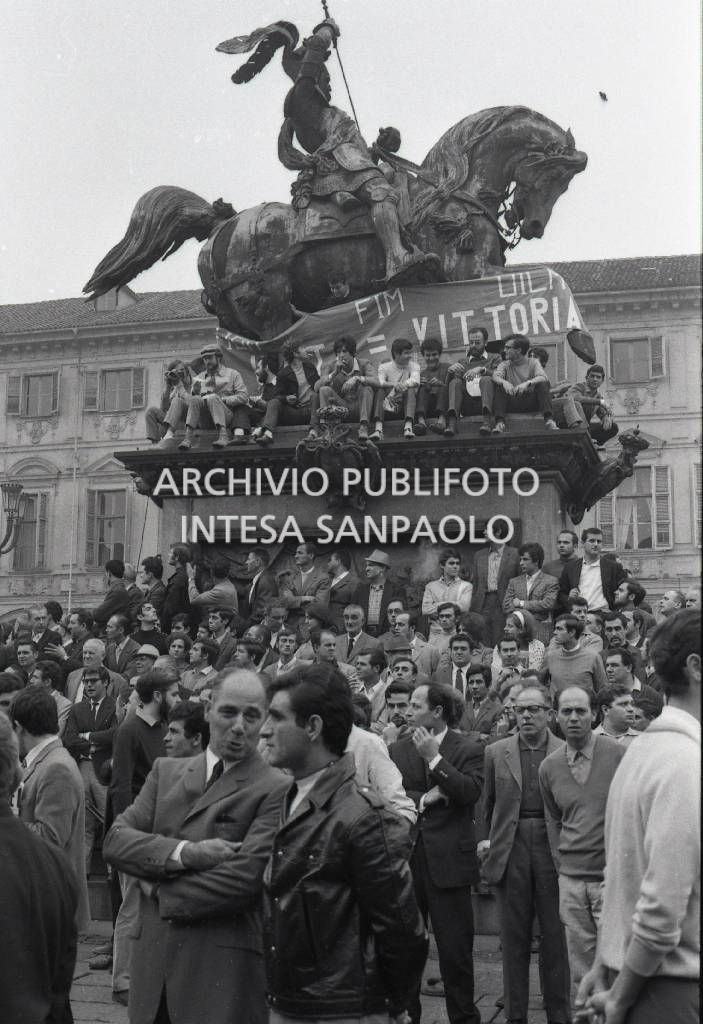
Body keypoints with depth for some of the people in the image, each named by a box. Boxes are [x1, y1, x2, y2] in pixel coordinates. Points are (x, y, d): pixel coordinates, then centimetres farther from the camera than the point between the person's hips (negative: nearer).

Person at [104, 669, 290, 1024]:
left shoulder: (276, 791, -10)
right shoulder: (166, 771, 9)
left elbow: (245, 878, -18)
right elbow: (115, 840, 0)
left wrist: (160, 892, -7)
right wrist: (184, 853, -16)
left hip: (224, 968, -5)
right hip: (153, 957, 5)